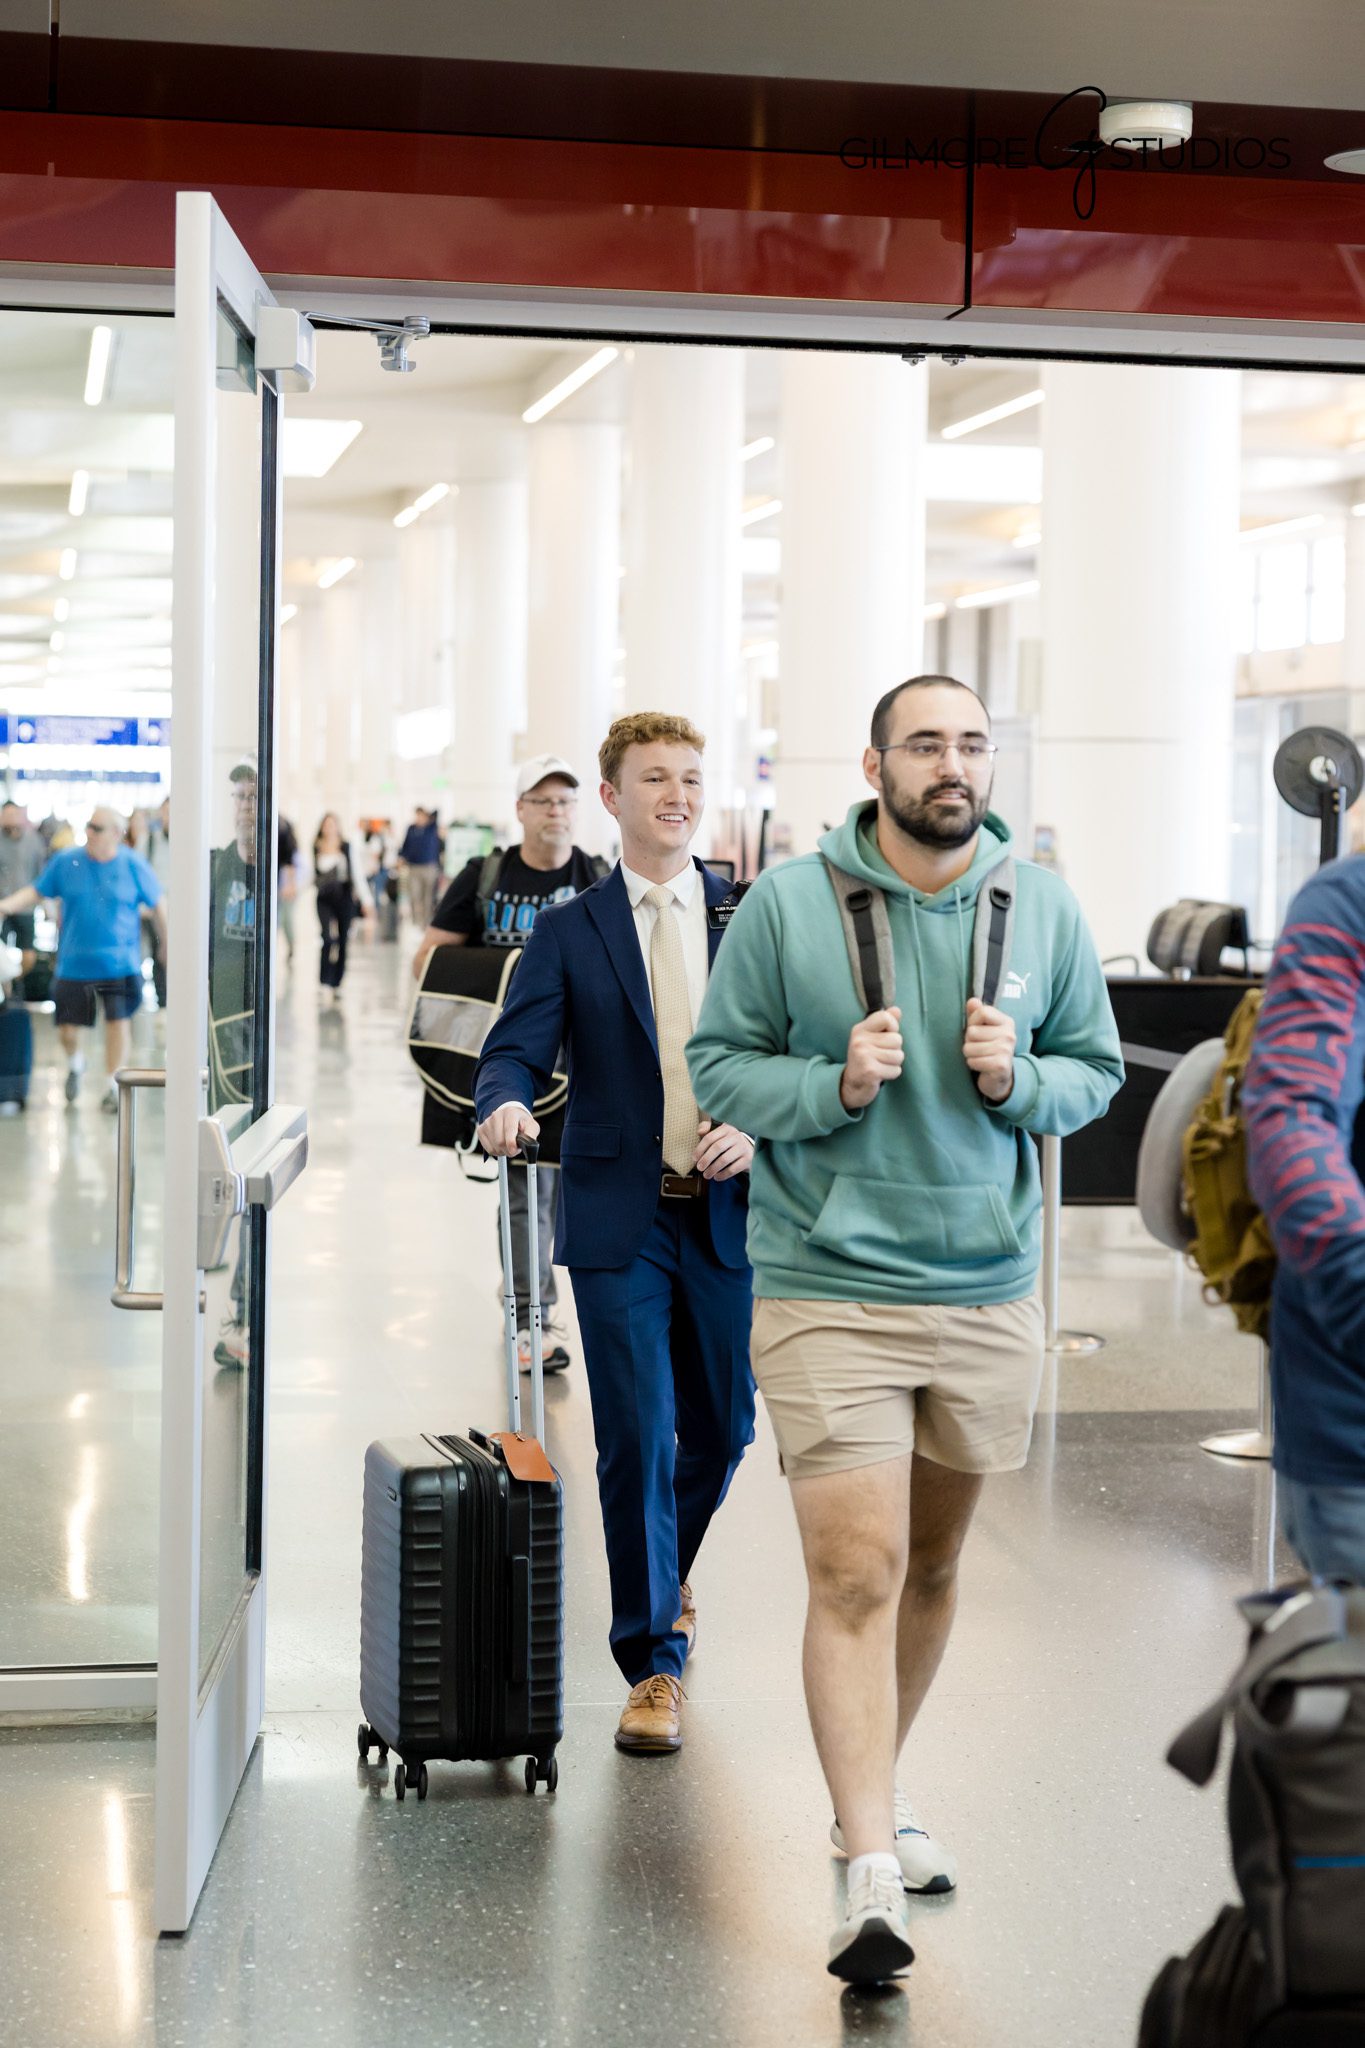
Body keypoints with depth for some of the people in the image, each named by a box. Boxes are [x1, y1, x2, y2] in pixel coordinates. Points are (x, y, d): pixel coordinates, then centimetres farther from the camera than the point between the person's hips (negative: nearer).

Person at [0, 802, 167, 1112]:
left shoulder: (132, 866, -4)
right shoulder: (65, 862, -2)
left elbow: (158, 906, 7)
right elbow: (36, 892, 6)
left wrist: (167, 945, 14)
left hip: (119, 962, -1)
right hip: (74, 965, 1)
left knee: (118, 1021, -9)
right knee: (67, 1029, 6)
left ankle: (111, 1086, 6)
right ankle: (75, 1063, 40)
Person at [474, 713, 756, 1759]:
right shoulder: (569, 931, 2)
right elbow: (517, 1049, -5)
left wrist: (760, 1128, -12)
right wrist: (506, 1103, -28)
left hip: (730, 1212, 2)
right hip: (619, 1221, -2)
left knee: (723, 1426, 13)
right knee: (638, 1438, -4)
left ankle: (665, 1573, 43)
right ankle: (656, 1658, 8)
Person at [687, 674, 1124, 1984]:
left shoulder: (1042, 907, 4)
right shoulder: (787, 902, -4)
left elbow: (1097, 1070, 11)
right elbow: (719, 1062, 1)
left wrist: (1017, 1079, -10)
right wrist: (834, 1087, -16)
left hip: (990, 1296, 4)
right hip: (826, 1292, -4)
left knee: (930, 1564, 17)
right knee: (854, 1575, -11)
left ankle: (876, 1793, 37)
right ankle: (873, 1872, -8)